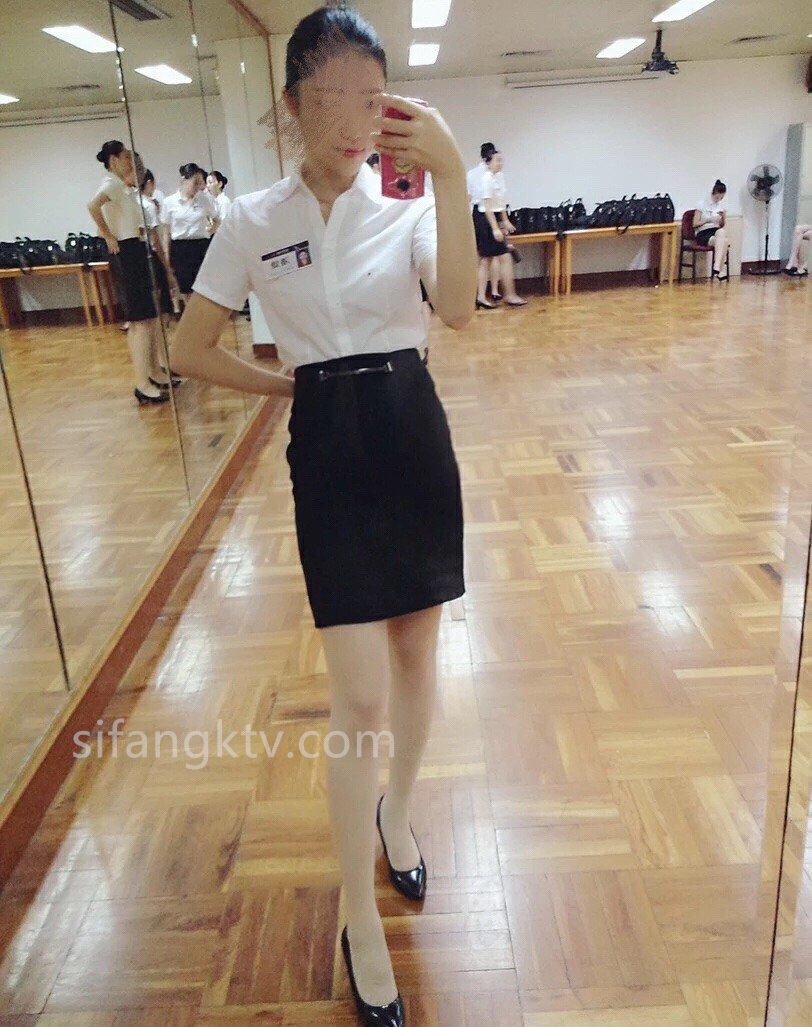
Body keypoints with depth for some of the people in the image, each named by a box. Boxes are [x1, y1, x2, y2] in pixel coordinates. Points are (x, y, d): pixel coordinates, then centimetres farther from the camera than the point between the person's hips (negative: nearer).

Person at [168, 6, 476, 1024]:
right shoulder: (253, 220, -1)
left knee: (416, 653, 14)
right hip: (327, 450, -2)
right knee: (360, 698, -3)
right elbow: (191, 350, 4)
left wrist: (450, 175, -28)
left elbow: (457, 309, -19)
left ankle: (397, 813, 43)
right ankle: (362, 926, 16)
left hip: (413, 432, 2)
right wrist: (294, 386, 5)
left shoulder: (408, 202, 0)